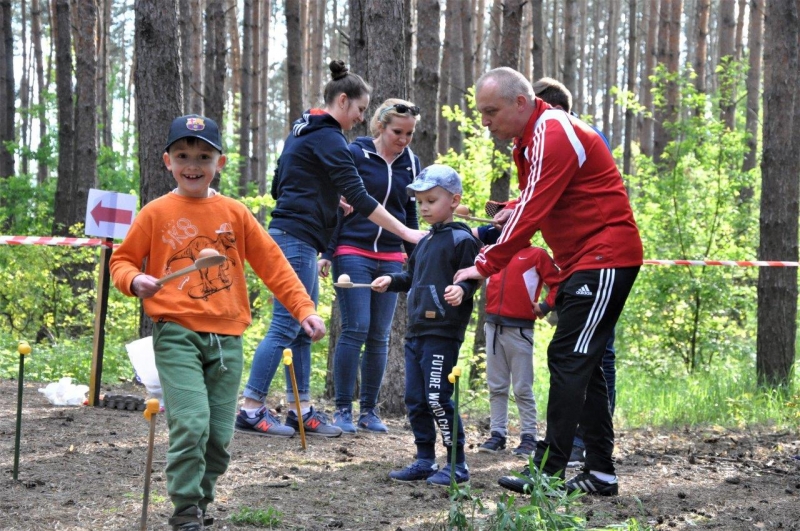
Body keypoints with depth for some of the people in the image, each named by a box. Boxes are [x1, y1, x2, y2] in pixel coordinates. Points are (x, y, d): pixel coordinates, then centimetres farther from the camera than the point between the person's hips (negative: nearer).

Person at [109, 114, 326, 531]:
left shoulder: (235, 214, 8)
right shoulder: (156, 214, 3)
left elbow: (273, 264, 10)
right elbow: (122, 260, 11)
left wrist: (304, 310, 3)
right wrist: (135, 280, -11)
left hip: (227, 336, 3)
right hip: (177, 334, -3)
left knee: (220, 435, 3)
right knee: (191, 424, -16)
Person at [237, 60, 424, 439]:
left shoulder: (302, 132, 17)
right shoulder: (327, 138, -12)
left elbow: (279, 187, 23)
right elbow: (359, 198, -18)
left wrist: (327, 199, 16)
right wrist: (406, 233, -17)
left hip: (289, 234, 10)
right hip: (298, 238, -10)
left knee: (302, 327, 10)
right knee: (286, 326, -8)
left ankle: (300, 409, 12)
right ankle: (251, 411, -7)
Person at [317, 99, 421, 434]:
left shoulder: (411, 164, 9)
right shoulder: (355, 155, -4)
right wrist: (327, 252, -9)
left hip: (390, 259, 4)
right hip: (352, 253, -4)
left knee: (379, 337, 4)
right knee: (356, 329, -10)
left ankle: (369, 410, 11)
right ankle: (343, 410, -3)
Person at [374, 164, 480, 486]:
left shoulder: (461, 239, -7)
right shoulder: (425, 242, 19)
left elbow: (470, 279, -12)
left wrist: (461, 290, -32)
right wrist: (391, 281, 15)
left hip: (443, 333, -9)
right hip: (416, 331, 9)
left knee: (437, 398, -10)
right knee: (414, 399, 9)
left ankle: (457, 464, -2)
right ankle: (425, 461, 17)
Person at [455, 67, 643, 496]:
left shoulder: (553, 134, -17)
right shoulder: (529, 140, 14)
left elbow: (533, 210, -23)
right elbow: (537, 200, 23)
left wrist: (486, 264, -23)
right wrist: (514, 211, 1)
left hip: (605, 258, -11)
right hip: (581, 261, 11)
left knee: (569, 360, -13)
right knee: (581, 364, 10)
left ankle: (550, 472, -13)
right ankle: (600, 472, 13)